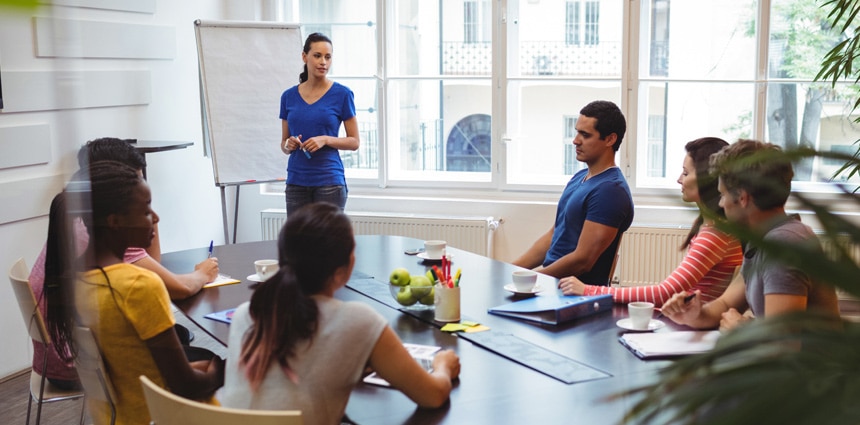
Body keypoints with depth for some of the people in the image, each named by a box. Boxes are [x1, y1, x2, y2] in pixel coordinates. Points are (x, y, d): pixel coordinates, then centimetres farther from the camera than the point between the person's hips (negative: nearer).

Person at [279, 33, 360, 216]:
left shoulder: (342, 94, -4)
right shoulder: (289, 96, 7)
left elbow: (354, 142, -2)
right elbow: (283, 143, 14)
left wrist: (326, 139, -17)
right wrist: (289, 145, -9)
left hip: (329, 181, -4)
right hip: (296, 182, 4)